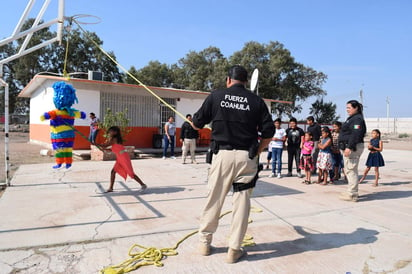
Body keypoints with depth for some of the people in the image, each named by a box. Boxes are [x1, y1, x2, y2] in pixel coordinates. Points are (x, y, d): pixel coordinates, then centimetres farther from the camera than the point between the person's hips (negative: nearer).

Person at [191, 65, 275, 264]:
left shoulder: (216, 96, 2)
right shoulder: (256, 100, 4)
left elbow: (196, 124, 6)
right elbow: (269, 132, 0)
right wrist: (257, 151, 12)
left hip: (222, 154, 0)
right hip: (247, 157, 1)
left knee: (214, 199, 11)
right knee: (242, 202, 8)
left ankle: (204, 242, 25)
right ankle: (234, 249, 15)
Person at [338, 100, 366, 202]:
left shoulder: (357, 119, -13)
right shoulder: (352, 118, 20)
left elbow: (355, 135, -23)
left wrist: (349, 147, -28)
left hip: (353, 148, -11)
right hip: (348, 147, 11)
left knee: (351, 170, -10)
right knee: (349, 170, 16)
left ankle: (352, 194, -6)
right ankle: (353, 192, 26)